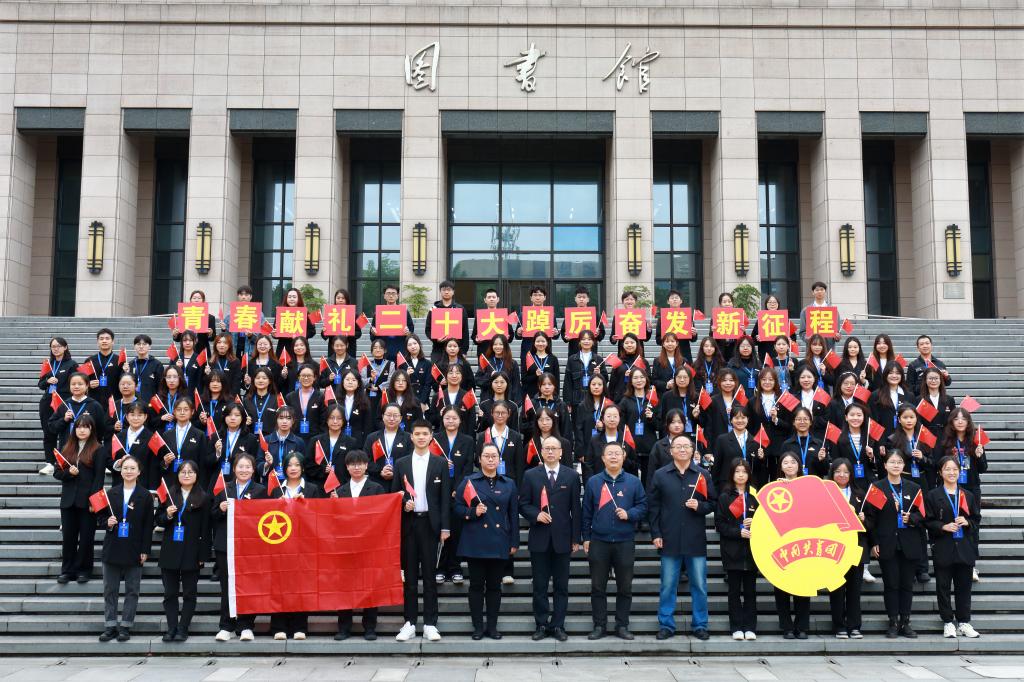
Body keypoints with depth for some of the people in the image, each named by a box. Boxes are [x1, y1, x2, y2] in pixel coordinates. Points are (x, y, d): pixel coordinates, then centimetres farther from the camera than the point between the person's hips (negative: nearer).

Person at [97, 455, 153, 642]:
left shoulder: (145, 496, -1)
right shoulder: (111, 493, 5)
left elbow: (148, 525, -2)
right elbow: (101, 516, 12)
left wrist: (145, 550, -6)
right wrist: (107, 522, -11)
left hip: (134, 550, -2)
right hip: (113, 548, 2)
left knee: (132, 590, 3)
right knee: (110, 589, 6)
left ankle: (125, 626, 11)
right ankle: (110, 625, 14)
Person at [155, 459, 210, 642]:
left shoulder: (203, 498, -2)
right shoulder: (168, 495, 8)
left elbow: (205, 529, -3)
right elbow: (158, 520, 12)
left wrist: (203, 555, -7)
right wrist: (167, 515, -11)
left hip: (191, 553, -3)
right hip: (170, 551, 3)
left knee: (189, 593, 4)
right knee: (170, 593, 6)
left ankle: (182, 629, 11)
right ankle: (171, 628, 12)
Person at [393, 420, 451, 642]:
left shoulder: (440, 464, 4)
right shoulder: (401, 463, 9)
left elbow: (445, 497, 2)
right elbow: (394, 494, 10)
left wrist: (445, 527, -4)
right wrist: (403, 504, -11)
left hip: (430, 523, -1)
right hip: (408, 523, 2)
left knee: (429, 574, 1)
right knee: (410, 575, 5)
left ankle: (430, 624, 5)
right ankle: (410, 623, 10)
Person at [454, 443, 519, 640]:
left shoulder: (509, 484, 9)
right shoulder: (469, 481, 3)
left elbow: (513, 515, 10)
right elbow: (458, 508, 4)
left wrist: (514, 542, 6)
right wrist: (473, 512, -16)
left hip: (499, 543, 2)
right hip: (476, 542, -2)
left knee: (495, 586, 7)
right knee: (476, 585, 3)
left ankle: (492, 626, 15)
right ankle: (478, 627, 11)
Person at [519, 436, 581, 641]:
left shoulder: (572, 476, 4)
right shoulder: (530, 475, 4)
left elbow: (576, 508, 3)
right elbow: (523, 504, 5)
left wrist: (576, 538, 0)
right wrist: (535, 515, -15)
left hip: (562, 539, 0)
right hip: (539, 539, 0)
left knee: (561, 586, 5)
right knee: (540, 585, 5)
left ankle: (558, 625, 12)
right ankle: (541, 625, 13)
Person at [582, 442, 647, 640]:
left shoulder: (633, 482, 4)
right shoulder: (593, 482, 4)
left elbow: (642, 506, 5)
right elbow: (587, 512, 7)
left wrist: (629, 514, -13)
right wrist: (586, 537, 5)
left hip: (625, 542, 0)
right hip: (599, 542, 0)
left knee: (625, 587, 5)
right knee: (598, 587, 4)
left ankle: (622, 626, 15)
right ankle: (599, 626, 13)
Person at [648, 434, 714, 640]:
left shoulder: (703, 475, 6)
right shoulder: (660, 475, 4)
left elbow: (712, 503, 9)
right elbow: (654, 506, 4)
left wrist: (699, 506, -12)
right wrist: (655, 534, -2)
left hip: (696, 540, 0)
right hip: (669, 540, 0)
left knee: (699, 586, 5)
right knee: (667, 586, 6)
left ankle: (700, 625, 16)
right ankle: (666, 625, 15)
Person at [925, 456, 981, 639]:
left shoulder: (968, 495, 12)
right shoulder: (933, 495, 2)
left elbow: (976, 519, 12)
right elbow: (928, 521, -2)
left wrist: (967, 522, -8)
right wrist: (944, 527, -17)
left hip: (965, 548, 2)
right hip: (943, 548, -2)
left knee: (964, 586, 6)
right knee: (943, 587, 1)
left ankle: (964, 622, 15)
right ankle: (948, 623, 10)